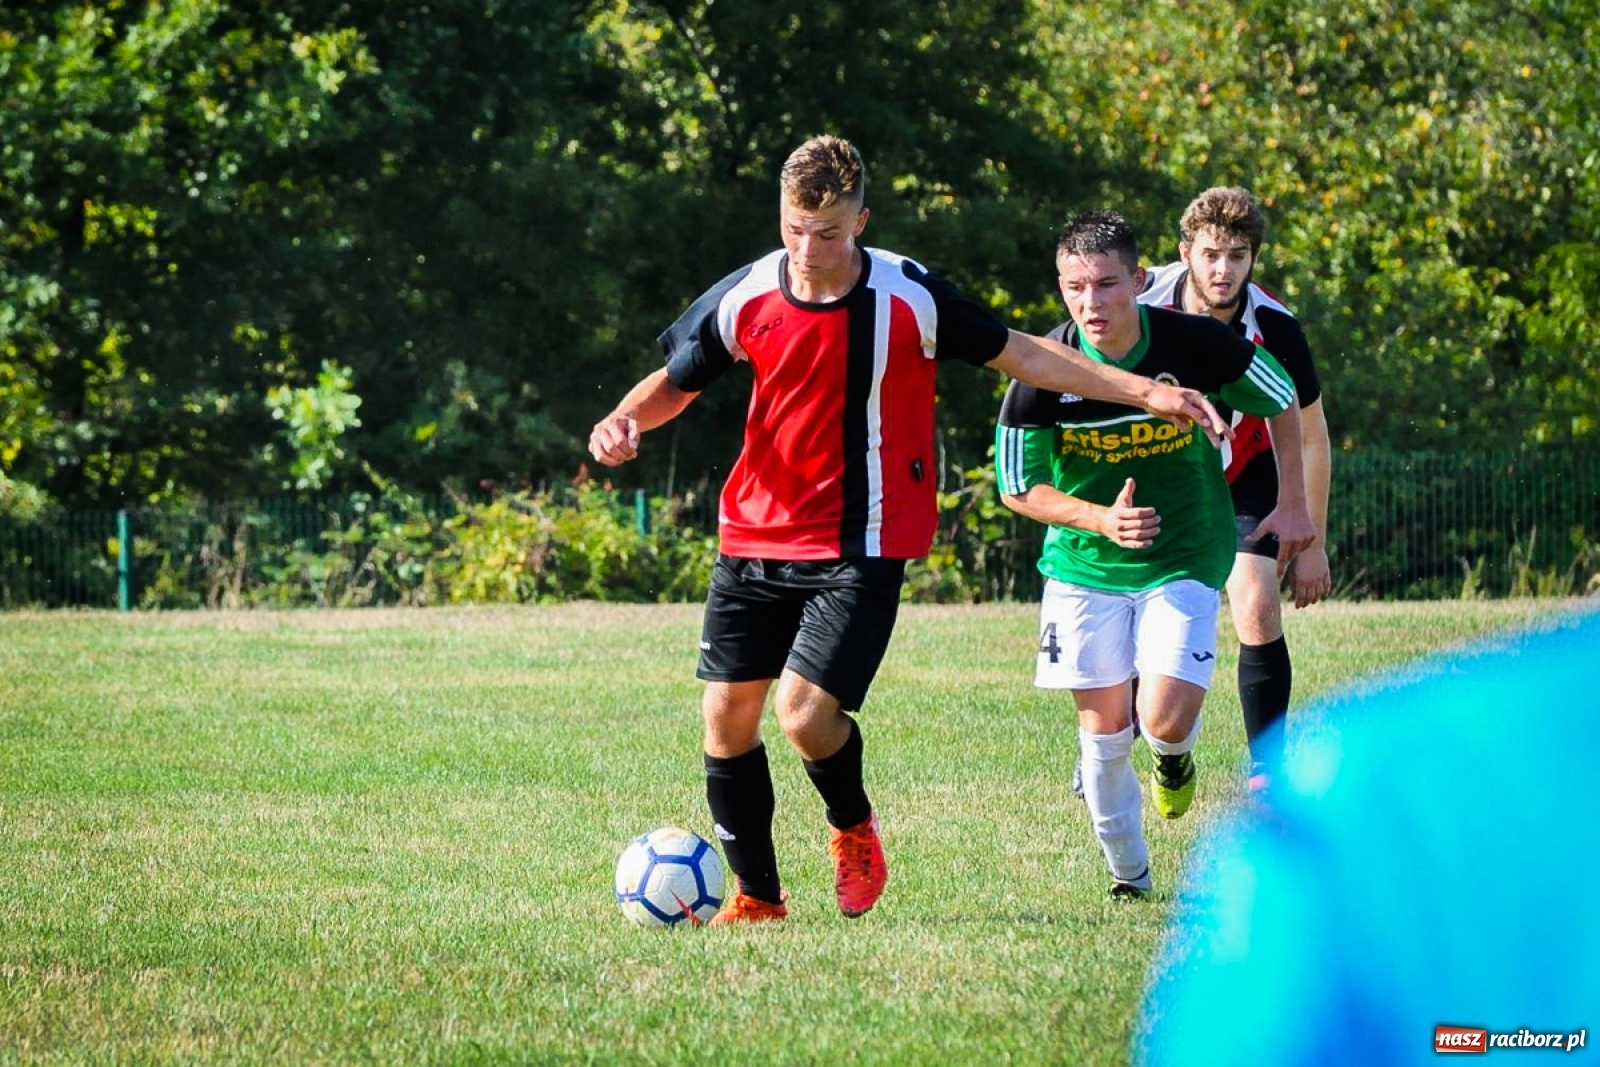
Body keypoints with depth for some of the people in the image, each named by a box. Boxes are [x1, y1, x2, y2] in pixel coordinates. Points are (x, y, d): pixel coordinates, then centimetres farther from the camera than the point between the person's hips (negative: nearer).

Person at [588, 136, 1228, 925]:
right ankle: (756, 897, 18)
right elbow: (675, 383, 10)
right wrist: (624, 421, -12)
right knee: (727, 715, 0)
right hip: (755, 536, 3)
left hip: (862, 548, -3)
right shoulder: (744, 299, -5)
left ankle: (853, 829, 16)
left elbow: (1018, 354, 0)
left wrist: (1144, 392, -2)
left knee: (805, 712, -17)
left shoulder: (909, 298, -11)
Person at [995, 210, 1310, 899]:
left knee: (1163, 723, -15)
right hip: (1082, 563, 1)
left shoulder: (1196, 345, -17)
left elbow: (1285, 404, 2)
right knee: (1103, 725, 4)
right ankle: (1127, 872, 27)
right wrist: (1100, 519, -22)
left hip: (1184, 558, -1)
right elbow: (1017, 488, -7)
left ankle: (1176, 756, 24)